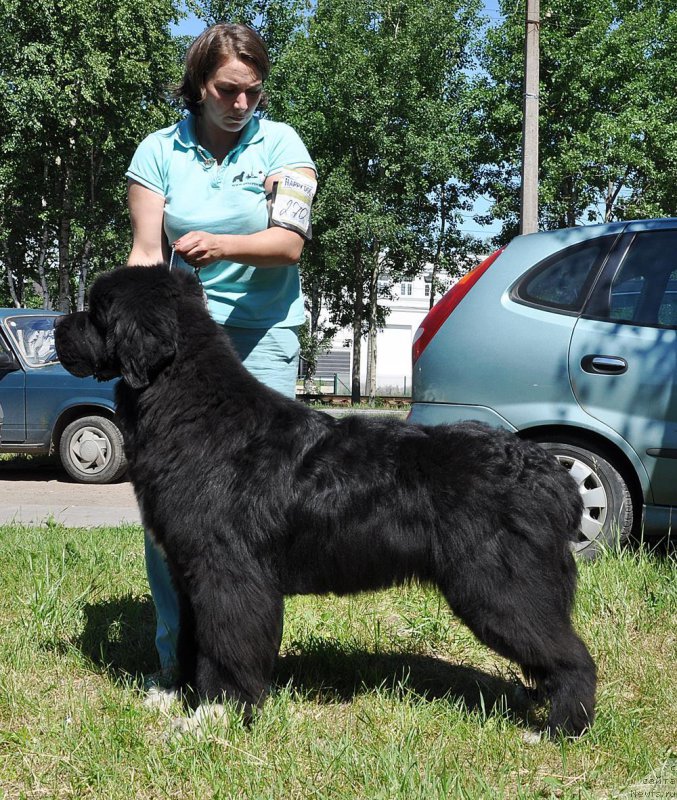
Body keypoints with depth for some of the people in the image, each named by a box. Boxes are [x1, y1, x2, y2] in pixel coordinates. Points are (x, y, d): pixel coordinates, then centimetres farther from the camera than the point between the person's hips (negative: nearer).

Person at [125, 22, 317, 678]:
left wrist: (222, 245, -28)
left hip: (261, 335, 0)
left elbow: (289, 243, -9)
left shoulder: (281, 144, 3)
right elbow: (146, 251, 0)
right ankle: (174, 650, 5)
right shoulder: (160, 150, 5)